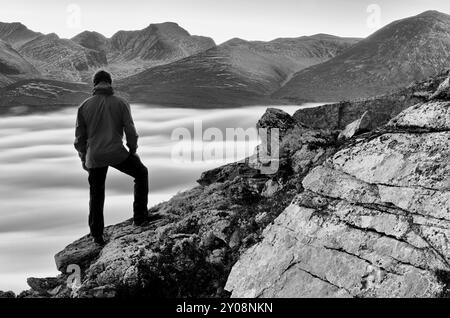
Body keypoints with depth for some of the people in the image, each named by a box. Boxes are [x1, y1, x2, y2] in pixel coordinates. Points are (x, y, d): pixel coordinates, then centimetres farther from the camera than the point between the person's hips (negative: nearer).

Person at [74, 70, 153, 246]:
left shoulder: (84, 106, 4)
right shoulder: (121, 103, -1)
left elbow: (80, 136, 7)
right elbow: (130, 131, -3)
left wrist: (83, 158, 18)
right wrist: (133, 151, 11)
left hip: (95, 158, 3)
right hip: (117, 153, -2)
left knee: (96, 195, 16)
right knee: (141, 172, 22)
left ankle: (97, 235, 24)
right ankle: (140, 216, 17)